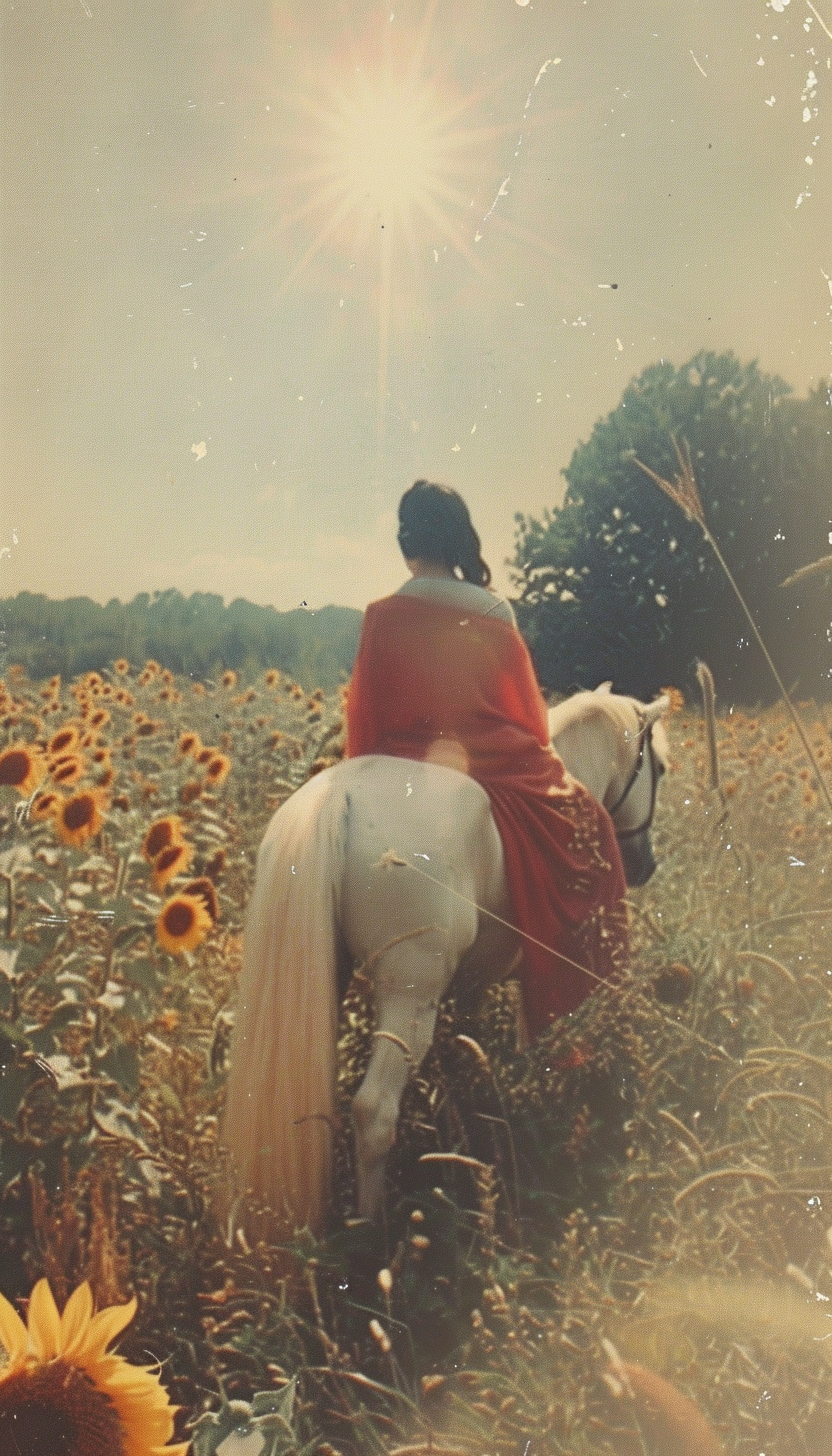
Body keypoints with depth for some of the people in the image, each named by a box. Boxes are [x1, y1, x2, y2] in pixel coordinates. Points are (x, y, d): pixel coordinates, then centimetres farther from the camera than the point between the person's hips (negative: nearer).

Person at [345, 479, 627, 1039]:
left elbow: (365, 713, 0)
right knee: (582, 821, 22)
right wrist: (534, 757, 22)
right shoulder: (495, 613, -2)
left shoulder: (382, 617, -5)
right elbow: (526, 702, 6)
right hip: (497, 762, 0)